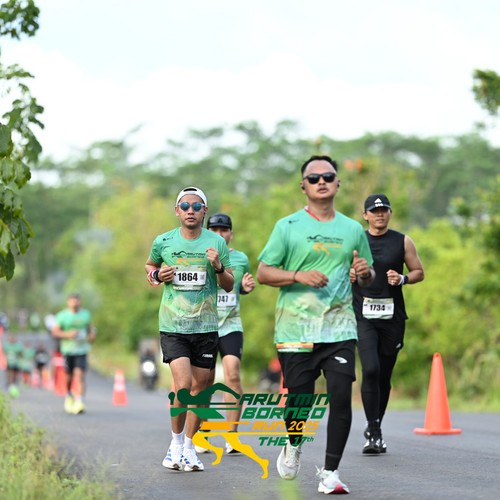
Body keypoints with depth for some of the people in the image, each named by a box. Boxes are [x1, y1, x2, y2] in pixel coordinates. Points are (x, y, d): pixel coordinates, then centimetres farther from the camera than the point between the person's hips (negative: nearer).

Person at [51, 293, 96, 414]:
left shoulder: (86, 314, 11)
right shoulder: (62, 315, 2)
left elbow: (91, 327, 24)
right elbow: (55, 332, -1)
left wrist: (92, 335, 3)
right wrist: (67, 335, -16)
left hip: (82, 350, 1)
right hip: (67, 350, -1)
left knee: (80, 376, -14)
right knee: (69, 377, 7)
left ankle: (79, 402, -21)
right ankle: (69, 396, 36)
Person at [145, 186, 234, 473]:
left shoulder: (217, 243, 2)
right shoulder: (163, 242, 2)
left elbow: (229, 286, 6)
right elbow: (150, 266, 22)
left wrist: (218, 267, -13)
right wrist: (157, 275, -1)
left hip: (206, 327, 2)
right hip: (172, 327, -2)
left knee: (200, 388, 6)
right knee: (183, 385, -15)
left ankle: (189, 445, 23)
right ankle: (176, 442, 4)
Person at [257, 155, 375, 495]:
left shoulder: (353, 229, 12)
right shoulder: (288, 226, 3)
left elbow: (367, 280, 21)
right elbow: (263, 273, 1)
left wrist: (366, 273, -3)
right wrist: (299, 276, -15)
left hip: (340, 329, 2)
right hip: (295, 328, -2)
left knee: (341, 396, -11)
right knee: (298, 399, 4)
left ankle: (330, 473, -4)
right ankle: (294, 445, 37)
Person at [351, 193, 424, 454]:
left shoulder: (403, 242, 7)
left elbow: (419, 272, 12)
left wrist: (402, 279, -8)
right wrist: (351, 275, -8)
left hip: (393, 316, 2)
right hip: (363, 315, -2)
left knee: (384, 375, 7)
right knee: (370, 370, -18)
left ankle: (374, 428, 24)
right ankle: (374, 431, -13)